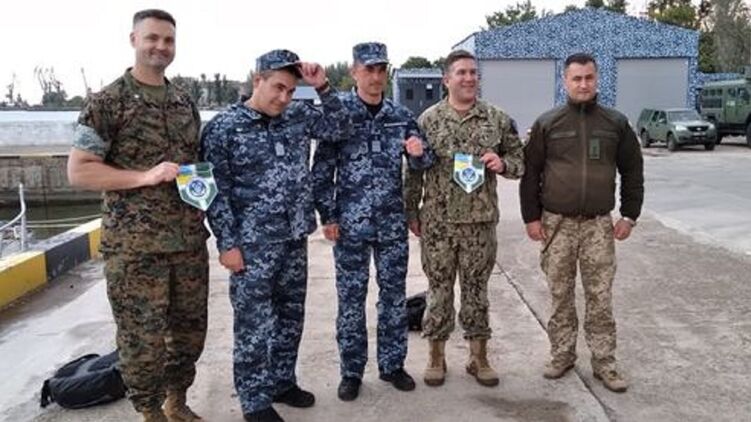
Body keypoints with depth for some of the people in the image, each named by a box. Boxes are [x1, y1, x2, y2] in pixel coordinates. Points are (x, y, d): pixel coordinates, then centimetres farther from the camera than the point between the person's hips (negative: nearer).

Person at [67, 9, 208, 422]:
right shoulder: (107, 102, -6)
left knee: (189, 328, 14)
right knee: (143, 337, 4)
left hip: (189, 241, 6)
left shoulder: (185, 102, 11)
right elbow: (78, 171, -9)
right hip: (134, 245, -5)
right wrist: (145, 176, -19)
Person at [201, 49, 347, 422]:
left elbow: (338, 128, 11)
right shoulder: (223, 128, -9)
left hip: (294, 238, 6)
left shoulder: (298, 115, 6)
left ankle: (282, 382, 33)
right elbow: (217, 191, -9)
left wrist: (323, 87, -2)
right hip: (252, 243, -6)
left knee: (291, 317, 16)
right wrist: (227, 243, -12)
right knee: (255, 324, 3)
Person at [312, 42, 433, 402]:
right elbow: (321, 170, -4)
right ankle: (351, 371, 23)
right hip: (350, 223, -3)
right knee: (351, 298, 7)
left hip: (393, 223, 3)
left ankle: (392, 364, 29)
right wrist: (328, 217, -8)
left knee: (394, 295, 11)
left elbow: (422, 163, 9)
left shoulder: (401, 116, 4)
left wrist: (419, 152, -14)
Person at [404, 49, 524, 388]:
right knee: (439, 289, 9)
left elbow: (519, 162, 9)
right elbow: (414, 170, 3)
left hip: (481, 221, 1)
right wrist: (412, 212, 2)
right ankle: (436, 356, 24)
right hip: (437, 222, -1)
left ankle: (479, 357, 25)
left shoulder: (498, 119, 2)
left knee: (476, 289, 11)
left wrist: (502, 163, -13)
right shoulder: (428, 119, -1)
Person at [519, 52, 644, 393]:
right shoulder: (547, 123, 2)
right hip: (556, 224, 0)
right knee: (560, 295, 9)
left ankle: (604, 362, 17)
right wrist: (532, 218, -2)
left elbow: (633, 171, 10)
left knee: (600, 297, 5)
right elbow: (530, 172, 3)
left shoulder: (616, 123, 6)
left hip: (599, 224, 1)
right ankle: (562, 355, 23)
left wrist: (629, 215, 5)